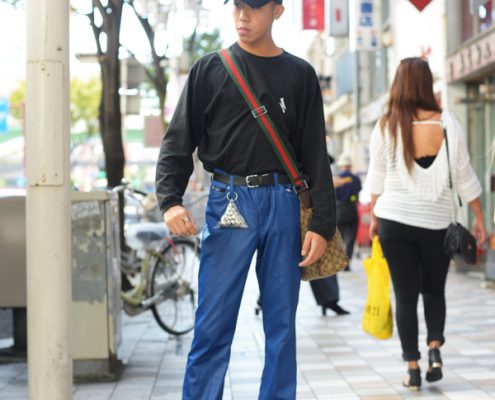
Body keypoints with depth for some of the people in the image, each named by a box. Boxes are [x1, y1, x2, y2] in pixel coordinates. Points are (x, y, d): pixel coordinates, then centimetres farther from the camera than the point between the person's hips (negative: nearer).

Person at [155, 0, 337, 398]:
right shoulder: (210, 69, 6)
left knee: (282, 324, 7)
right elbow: (179, 141, 4)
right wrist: (170, 199, -12)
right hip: (228, 201, -1)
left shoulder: (300, 74, 9)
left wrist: (322, 223, 0)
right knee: (213, 324, -3)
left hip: (283, 204, 2)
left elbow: (316, 154, 7)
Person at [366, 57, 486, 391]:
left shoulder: (387, 127, -4)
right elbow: (464, 176, -1)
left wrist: (374, 217, 16)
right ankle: (435, 348, 0)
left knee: (406, 295, 7)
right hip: (437, 221, 0)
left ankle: (413, 368, 6)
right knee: (434, 291, 18)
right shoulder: (448, 124, -6)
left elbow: (377, 178, 4)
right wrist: (479, 219, 8)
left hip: (395, 220, 0)